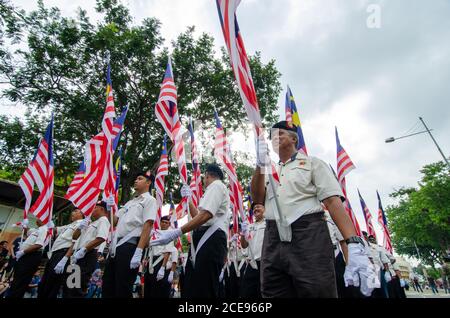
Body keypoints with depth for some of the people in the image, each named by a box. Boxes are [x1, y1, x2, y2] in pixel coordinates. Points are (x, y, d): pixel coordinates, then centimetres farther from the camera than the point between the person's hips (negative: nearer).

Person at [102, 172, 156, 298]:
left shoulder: (149, 200, 1)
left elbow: (147, 226, -12)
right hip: (116, 246, 8)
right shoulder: (130, 202, 25)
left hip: (130, 246, -8)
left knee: (123, 289, -4)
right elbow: (115, 220, 24)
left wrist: (139, 251, -21)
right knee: (107, 287, 13)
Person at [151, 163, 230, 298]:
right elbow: (198, 216, 32)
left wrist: (176, 233, -22)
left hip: (211, 238, -10)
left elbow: (205, 215, -20)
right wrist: (188, 198, 33)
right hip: (202, 238, 10)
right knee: (191, 287, 11)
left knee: (204, 289, -7)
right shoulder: (213, 189, 29)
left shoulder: (217, 185, -3)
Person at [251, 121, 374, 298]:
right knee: (273, 293, 8)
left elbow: (333, 201, -2)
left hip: (308, 236, -3)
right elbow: (258, 200, 7)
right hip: (273, 240, 4)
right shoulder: (268, 171, 23)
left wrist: (354, 245, -15)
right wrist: (260, 163, -3)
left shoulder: (312, 163, 10)